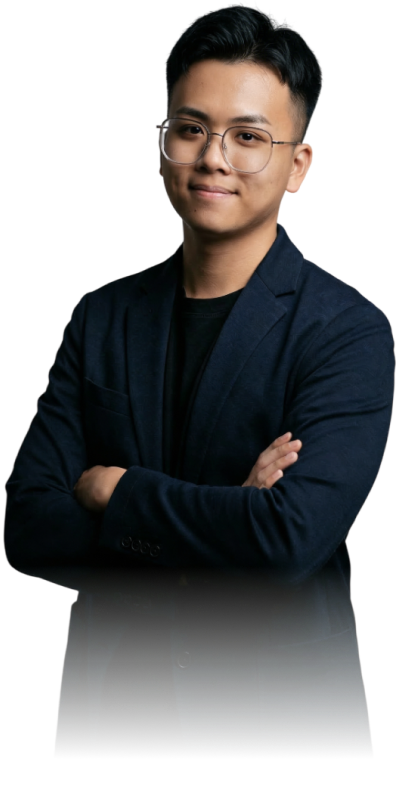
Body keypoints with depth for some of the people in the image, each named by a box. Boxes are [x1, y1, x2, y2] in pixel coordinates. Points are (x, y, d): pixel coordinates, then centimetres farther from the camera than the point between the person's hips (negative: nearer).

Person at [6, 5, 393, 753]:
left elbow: (292, 540, -25)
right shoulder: (103, 318, 3)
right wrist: (215, 527, -18)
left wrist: (115, 490, -12)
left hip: (277, 718, -4)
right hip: (110, 712, 4)